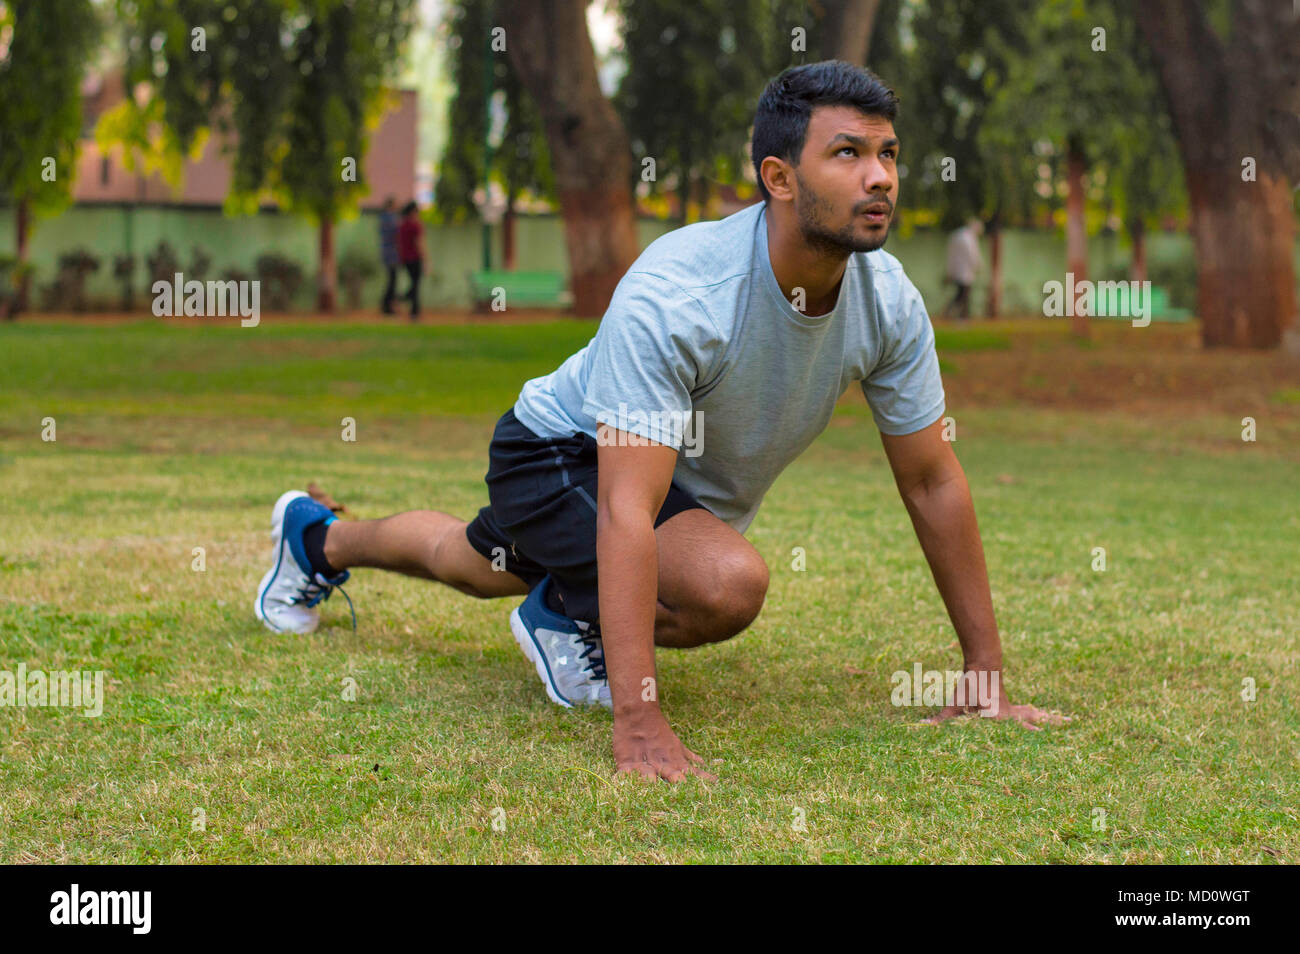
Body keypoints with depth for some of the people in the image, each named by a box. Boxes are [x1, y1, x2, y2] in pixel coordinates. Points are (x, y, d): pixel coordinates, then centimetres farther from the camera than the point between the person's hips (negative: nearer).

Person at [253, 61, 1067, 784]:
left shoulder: (889, 302, -23)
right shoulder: (674, 295, -43)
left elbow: (935, 483, -12)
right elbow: (627, 512, -46)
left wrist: (987, 672, -12)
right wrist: (638, 723, -52)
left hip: (697, 486, 7)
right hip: (566, 452, -7)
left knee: (481, 565, 29)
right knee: (728, 583, -30)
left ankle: (323, 538, 59)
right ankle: (570, 616, 1)